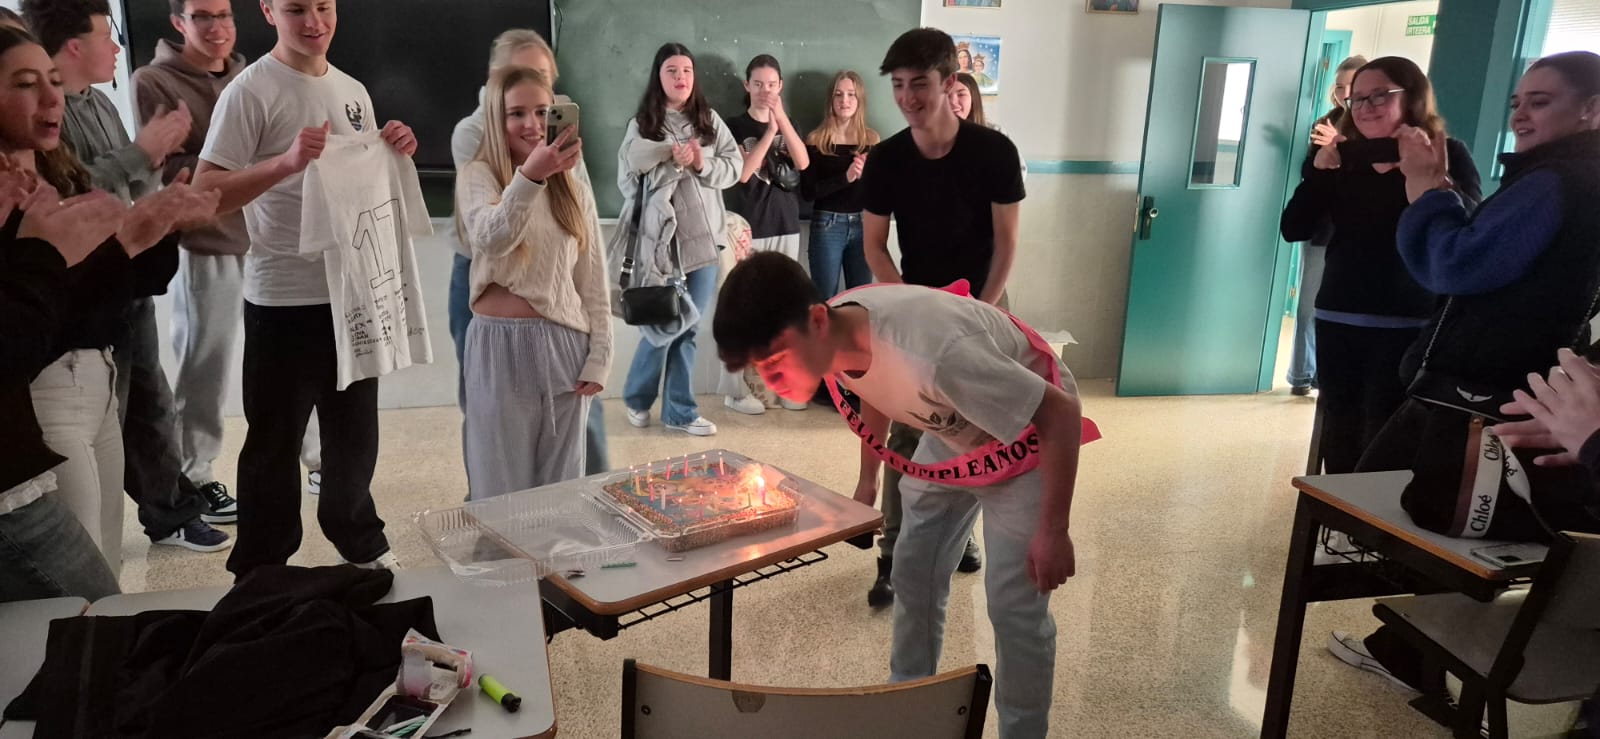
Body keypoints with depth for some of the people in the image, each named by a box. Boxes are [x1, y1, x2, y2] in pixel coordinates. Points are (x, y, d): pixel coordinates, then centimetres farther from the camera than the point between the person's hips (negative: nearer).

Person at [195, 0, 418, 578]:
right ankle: (260, 574, 23)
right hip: (284, 301, -6)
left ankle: (358, 539, 39)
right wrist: (287, 162, -30)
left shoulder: (353, 91, 8)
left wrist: (395, 155, -3)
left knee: (356, 433, 19)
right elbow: (205, 194, -17)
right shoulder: (251, 90, -11)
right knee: (275, 444, 6)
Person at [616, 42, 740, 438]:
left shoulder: (710, 120, 9)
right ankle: (636, 397, 25)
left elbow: (735, 166, 4)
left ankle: (680, 410, 19)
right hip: (662, 239, -3)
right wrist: (674, 163, -20)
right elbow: (632, 181, -9)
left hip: (703, 236, 3)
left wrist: (703, 164, -13)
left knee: (687, 327, 8)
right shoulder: (641, 126, 0)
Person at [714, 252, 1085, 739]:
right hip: (951, 433, 7)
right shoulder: (836, 334, -21)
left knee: (1013, 602, -6)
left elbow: (1062, 416, -33)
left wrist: (1053, 532, -25)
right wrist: (867, 481, 11)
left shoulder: (932, 354, -44)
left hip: (1028, 436, -6)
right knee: (914, 572, 11)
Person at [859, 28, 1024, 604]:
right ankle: (895, 555, 1)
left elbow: (1006, 242, -8)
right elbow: (874, 246, -3)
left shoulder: (993, 151, -14)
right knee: (907, 436, -5)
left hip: (981, 307, 0)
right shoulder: (885, 160, -10)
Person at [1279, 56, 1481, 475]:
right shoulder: (1344, 159, 9)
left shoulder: (1446, 155, -1)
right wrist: (1318, 171, -11)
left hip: (1408, 325, -4)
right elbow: (1294, 229, 0)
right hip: (1338, 319, 5)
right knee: (1339, 438, 12)